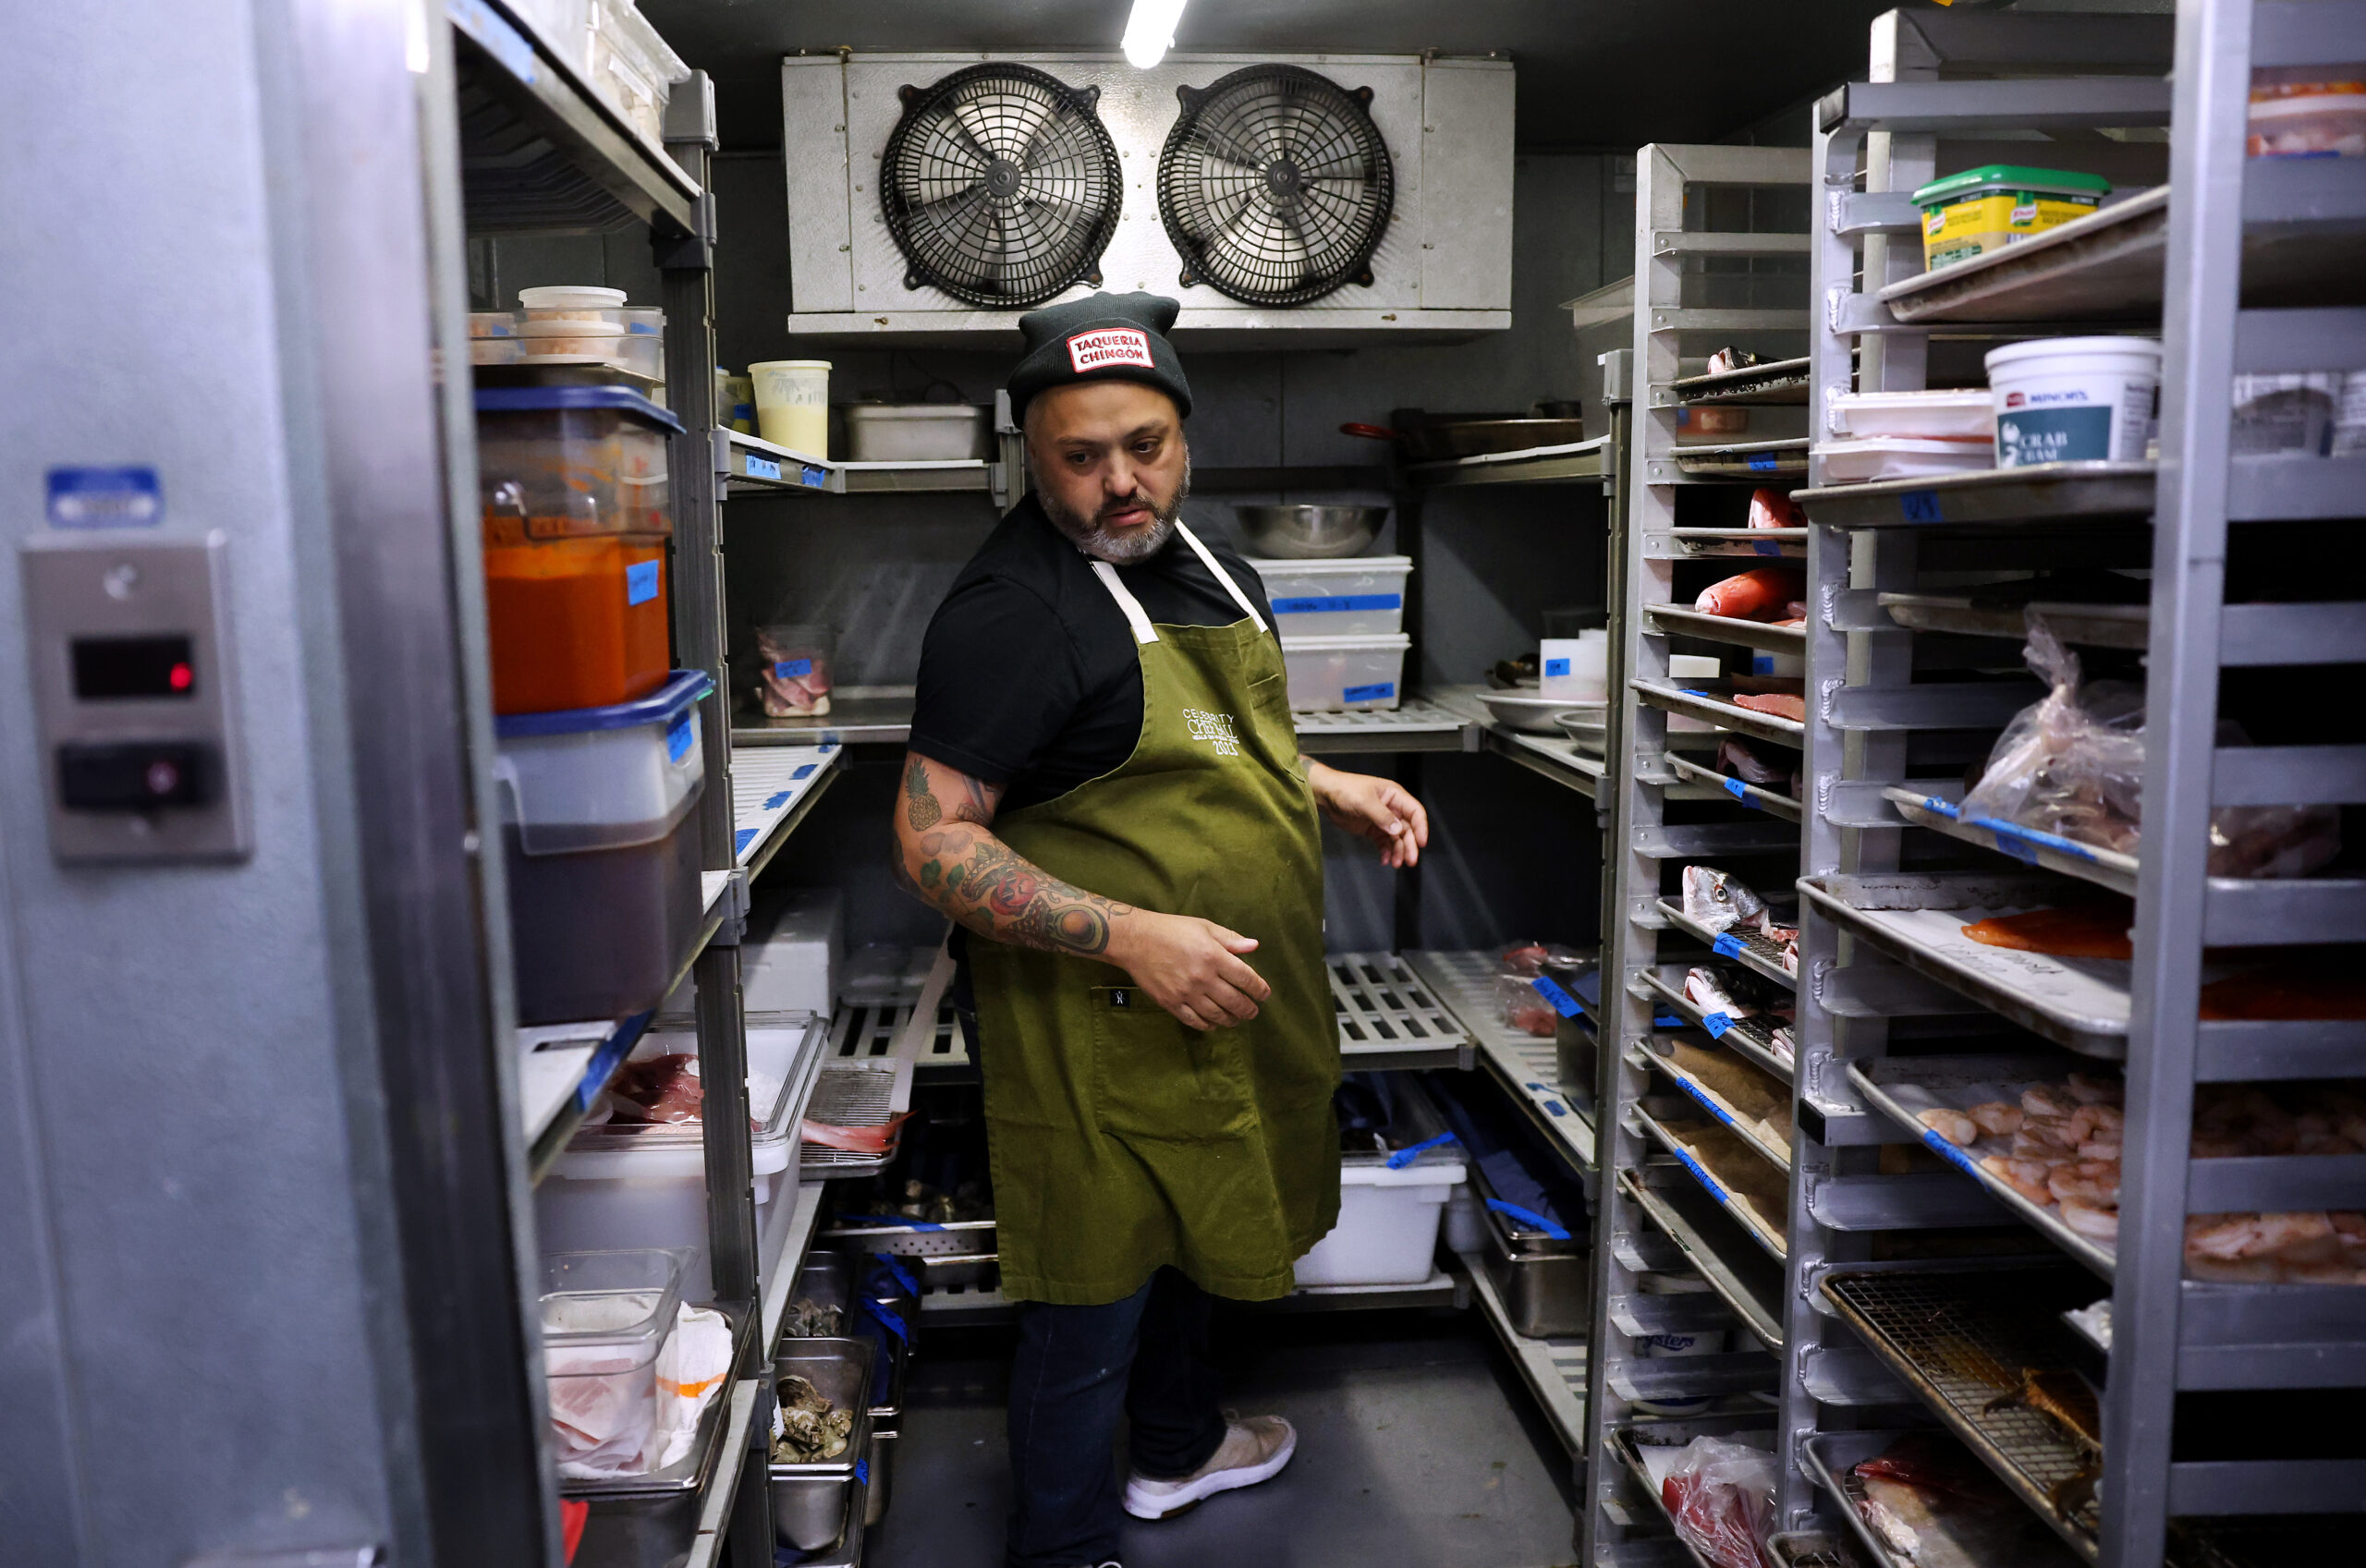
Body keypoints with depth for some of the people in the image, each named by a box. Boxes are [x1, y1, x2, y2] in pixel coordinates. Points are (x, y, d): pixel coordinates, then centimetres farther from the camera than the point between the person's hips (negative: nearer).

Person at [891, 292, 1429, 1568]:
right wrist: (1132, 936, -30)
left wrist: (1331, 790, 6)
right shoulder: (1010, 608, -21)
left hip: (1215, 1009, 9)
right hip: (1095, 1024, -9)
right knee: (1093, 1294, 7)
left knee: (1187, 1240, 27)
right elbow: (931, 841, -24)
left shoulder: (1210, 565, 8)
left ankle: (1179, 1445, 52)